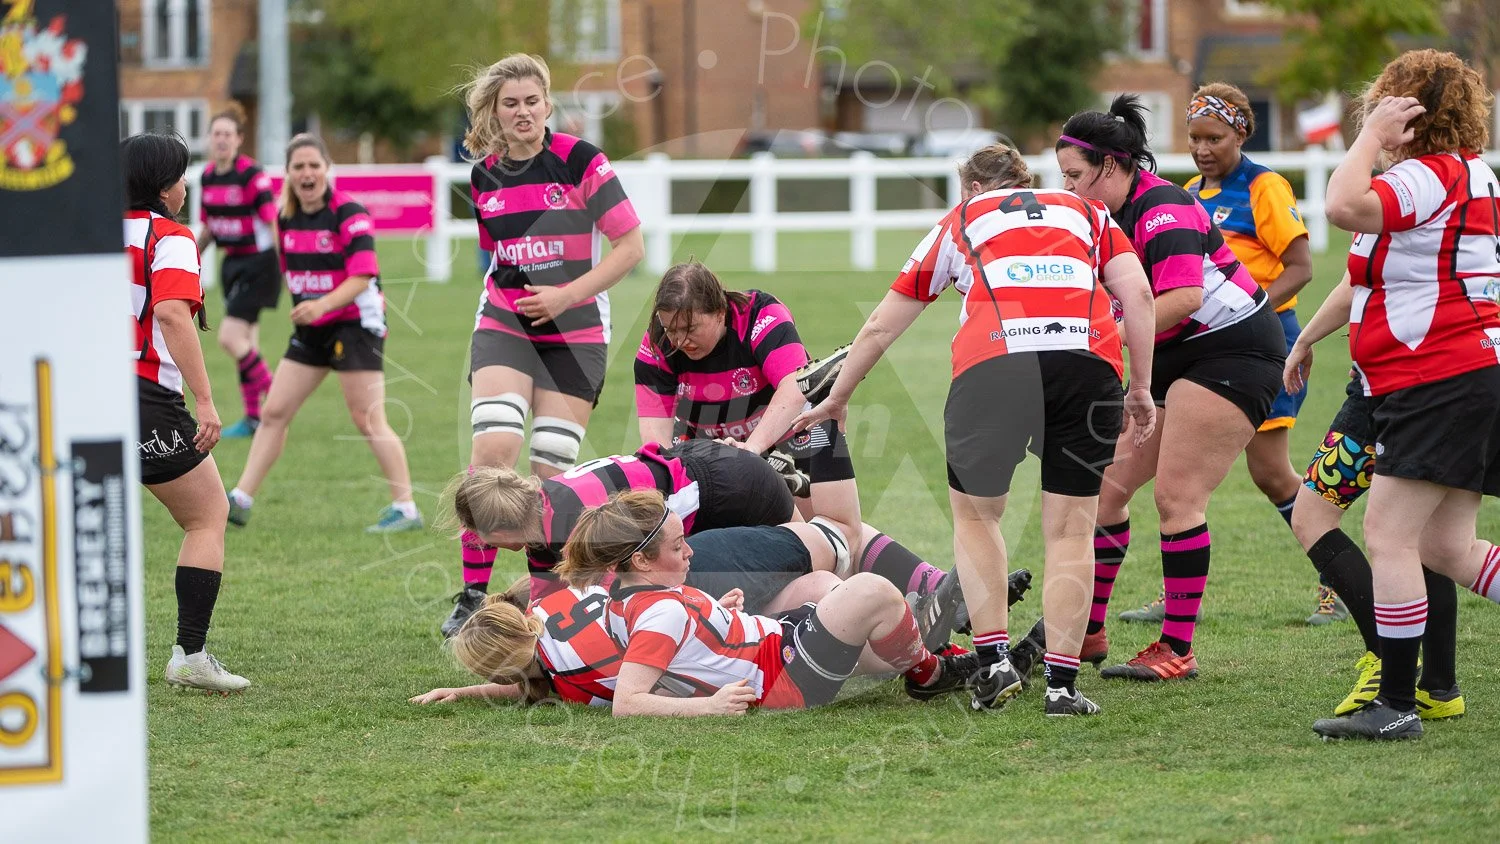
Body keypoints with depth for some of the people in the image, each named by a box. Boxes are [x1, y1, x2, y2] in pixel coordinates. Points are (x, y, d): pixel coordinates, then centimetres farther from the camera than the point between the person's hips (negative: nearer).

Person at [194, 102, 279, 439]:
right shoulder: (208, 177, 6)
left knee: (230, 338, -14)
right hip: (232, 264, 7)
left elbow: (272, 223, -19)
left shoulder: (252, 175, -16)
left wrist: (285, 266, -25)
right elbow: (208, 227, 18)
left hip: (258, 263, -7)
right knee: (245, 342, 9)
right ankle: (254, 417, 16)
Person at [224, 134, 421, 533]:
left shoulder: (349, 214, -15)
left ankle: (406, 508, -2)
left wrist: (323, 303, -36)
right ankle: (240, 501, 8)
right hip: (310, 330, 7)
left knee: (368, 422, -9)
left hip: (354, 324, -7)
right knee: (274, 412, 4)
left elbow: (363, 276, -23)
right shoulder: (286, 217, 6)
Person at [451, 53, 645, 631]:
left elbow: (630, 246, -8)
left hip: (576, 333, -2)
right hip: (503, 325, 2)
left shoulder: (581, 162, -8)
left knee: (551, 472, -4)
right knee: (493, 449, -19)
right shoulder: (484, 178, 4)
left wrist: (566, 295, -15)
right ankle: (474, 593, -15)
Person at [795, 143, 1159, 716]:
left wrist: (836, 400, 47)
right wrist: (1141, 389, 14)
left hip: (994, 360, -1)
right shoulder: (1085, 211, 30)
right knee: (1070, 531, 10)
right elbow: (1137, 292, 12)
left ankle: (994, 661, 9)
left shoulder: (960, 221, 29)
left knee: (974, 515, 19)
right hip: (1090, 357, 1)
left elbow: (881, 326, 35)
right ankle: (1063, 684, 4)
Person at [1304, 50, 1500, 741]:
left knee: (1389, 535, -9)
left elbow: (1345, 206, -33)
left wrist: (1373, 138, -18)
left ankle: (1395, 704, -8)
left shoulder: (1428, 176, -15)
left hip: (1441, 386, -10)